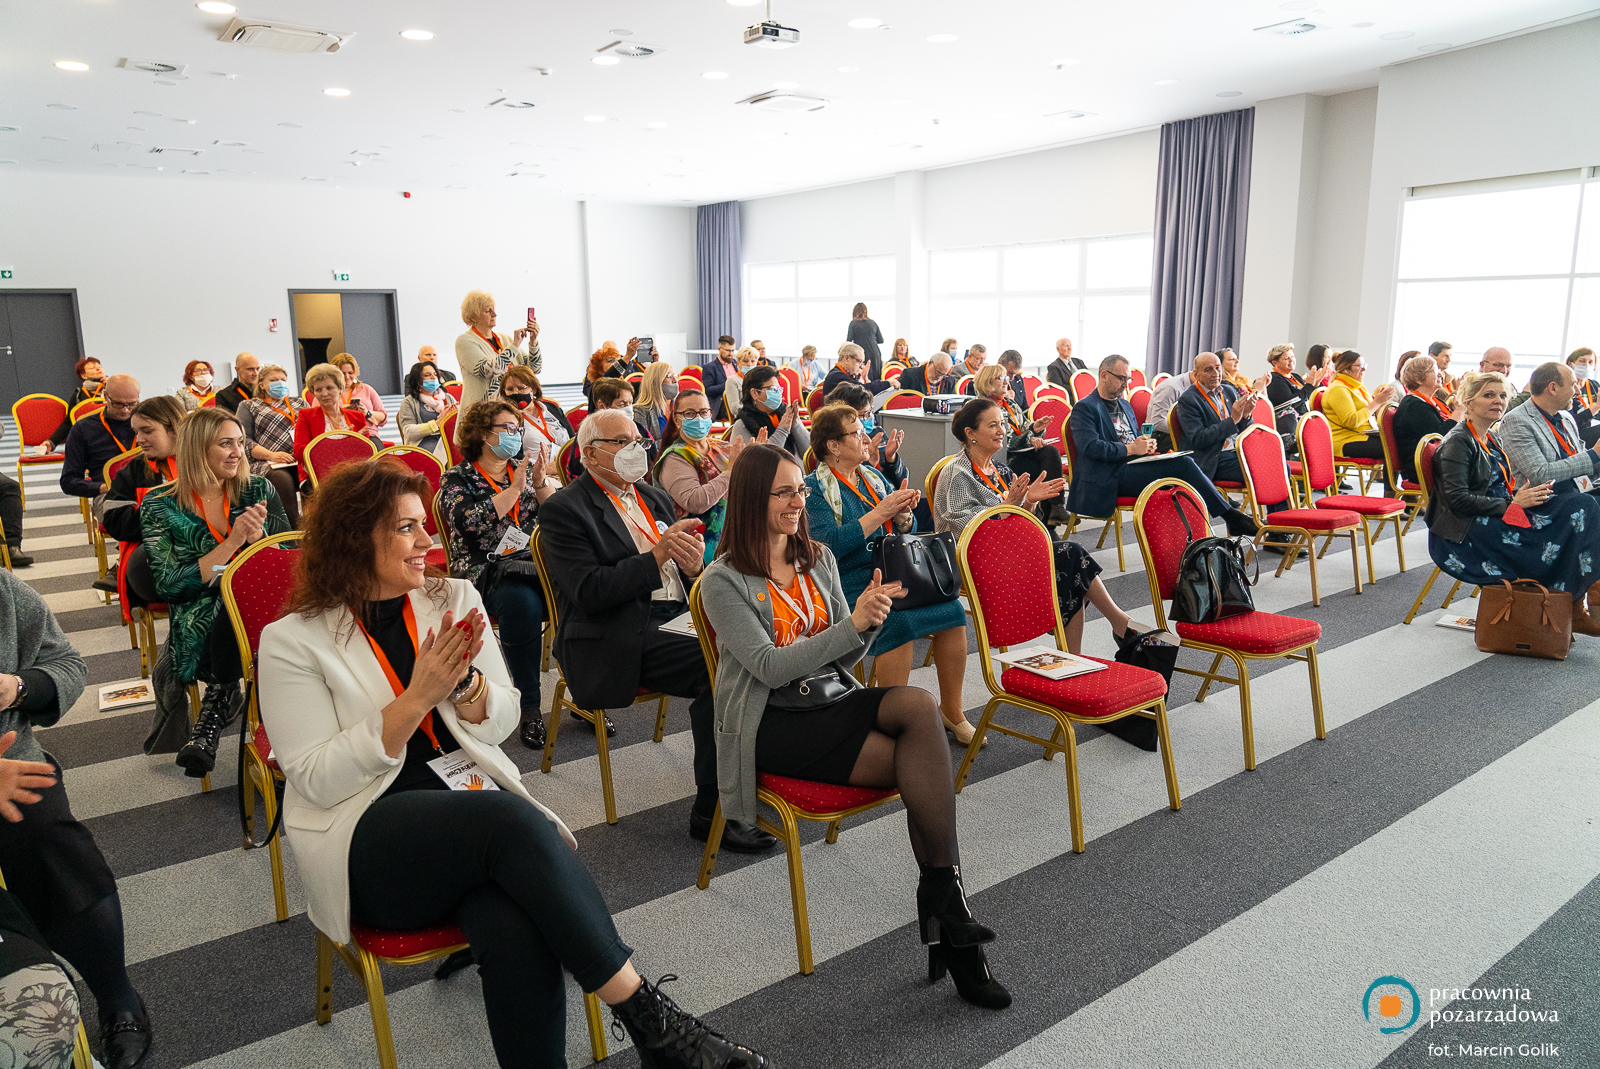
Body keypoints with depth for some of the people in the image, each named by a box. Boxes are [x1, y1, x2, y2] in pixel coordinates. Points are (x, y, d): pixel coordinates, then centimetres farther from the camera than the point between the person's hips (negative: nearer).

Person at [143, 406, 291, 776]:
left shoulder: (258, 490, 9)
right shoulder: (160, 506, 3)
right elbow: (170, 584, -6)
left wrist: (257, 535, -12)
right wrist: (233, 542, -12)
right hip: (202, 626, -2)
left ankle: (213, 716, -14)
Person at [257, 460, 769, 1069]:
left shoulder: (454, 600, 10)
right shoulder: (292, 641, -1)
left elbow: (503, 722, 10)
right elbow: (318, 779, -8)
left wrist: (463, 683, -12)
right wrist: (418, 698, -16)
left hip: (476, 802, 4)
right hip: (368, 841, -3)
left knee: (518, 931, -32)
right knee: (513, 821, -35)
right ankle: (647, 1018, -26)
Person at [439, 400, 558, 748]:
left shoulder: (526, 467, 18)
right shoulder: (457, 480, 6)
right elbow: (469, 523, -14)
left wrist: (541, 483, -7)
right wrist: (515, 489, -13)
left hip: (536, 561, 4)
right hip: (488, 570, -4)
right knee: (522, 601, -36)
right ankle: (529, 708, -24)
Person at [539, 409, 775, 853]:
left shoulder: (655, 497, 21)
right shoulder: (563, 509, -1)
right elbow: (590, 592, -13)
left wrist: (695, 563, -6)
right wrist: (658, 555, -20)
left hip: (676, 615, 7)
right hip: (619, 640, -7)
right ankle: (712, 812, -17)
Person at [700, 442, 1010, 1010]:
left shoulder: (819, 558, 11)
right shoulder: (724, 581, -6)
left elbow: (844, 656, 11)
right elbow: (771, 668, -16)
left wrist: (872, 616, -11)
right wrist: (852, 623, -24)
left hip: (829, 699, 5)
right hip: (770, 724, -5)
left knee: (919, 704, -28)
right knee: (920, 764, -23)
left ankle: (941, 901, -26)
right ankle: (948, 899, -10)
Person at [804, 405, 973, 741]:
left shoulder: (874, 475, 17)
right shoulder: (815, 489, -3)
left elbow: (908, 531, 19)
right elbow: (829, 544, -18)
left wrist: (903, 512, -5)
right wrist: (881, 511, -17)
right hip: (852, 587, -6)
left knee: (953, 610, -17)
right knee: (897, 623, -33)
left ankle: (952, 712, -2)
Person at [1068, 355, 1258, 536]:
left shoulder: (1125, 405, 25)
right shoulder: (1084, 408, -3)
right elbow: (1090, 447, -17)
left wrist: (1146, 445, 7)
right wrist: (1131, 449, -17)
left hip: (1134, 466, 9)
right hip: (1110, 477, -9)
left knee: (1186, 462, -18)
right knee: (1183, 465, -21)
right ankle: (1231, 518, -14)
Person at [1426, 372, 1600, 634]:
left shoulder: (1490, 439, 17)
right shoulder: (1458, 441, -11)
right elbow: (1458, 500, -19)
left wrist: (1525, 492, 1)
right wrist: (1512, 503, -16)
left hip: (1497, 515, 9)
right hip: (1465, 531, -9)